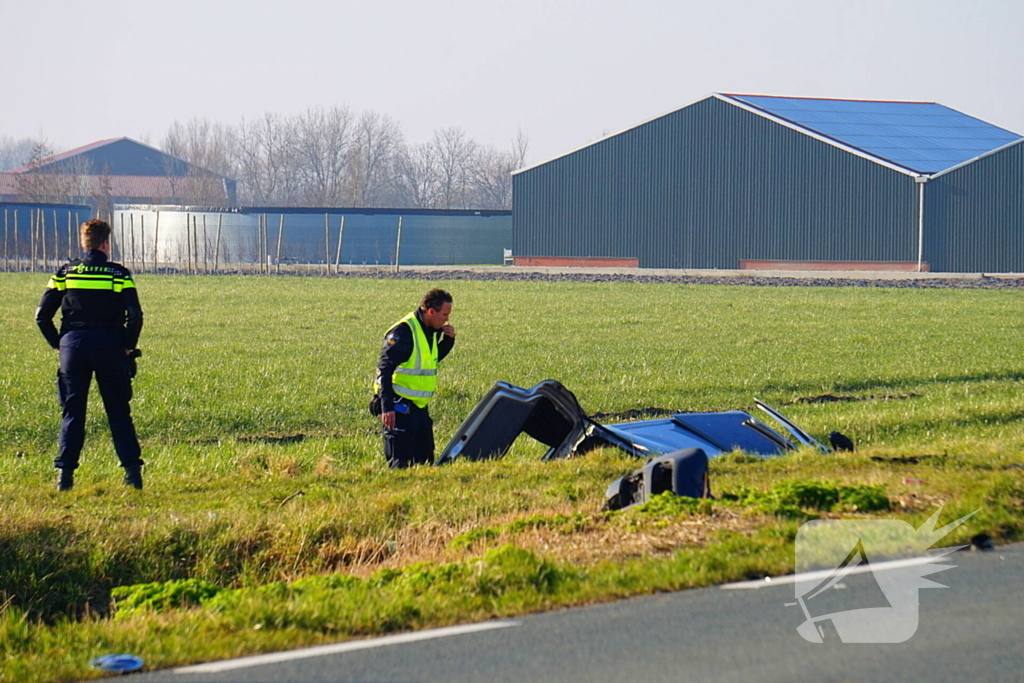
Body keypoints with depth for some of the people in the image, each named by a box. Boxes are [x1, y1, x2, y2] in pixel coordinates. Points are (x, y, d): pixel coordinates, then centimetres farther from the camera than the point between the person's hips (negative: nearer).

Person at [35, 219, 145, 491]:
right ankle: (132, 472, 1)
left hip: (73, 346, 1)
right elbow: (135, 316, -10)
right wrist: (127, 346, 4)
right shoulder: (119, 274, -1)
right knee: (119, 412, 7)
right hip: (109, 346, -1)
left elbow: (42, 315, 0)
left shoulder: (65, 272, 4)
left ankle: (64, 473, 0)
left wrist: (58, 343, 11)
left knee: (72, 412, 8)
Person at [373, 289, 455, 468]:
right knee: (400, 461, -9)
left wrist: (448, 339, 6)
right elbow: (385, 369, -22)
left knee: (425, 458, 12)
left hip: (420, 406, 9)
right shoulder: (403, 331, -19)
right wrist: (387, 407, -28)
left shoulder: (431, 331, 8)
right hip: (400, 405, -9)